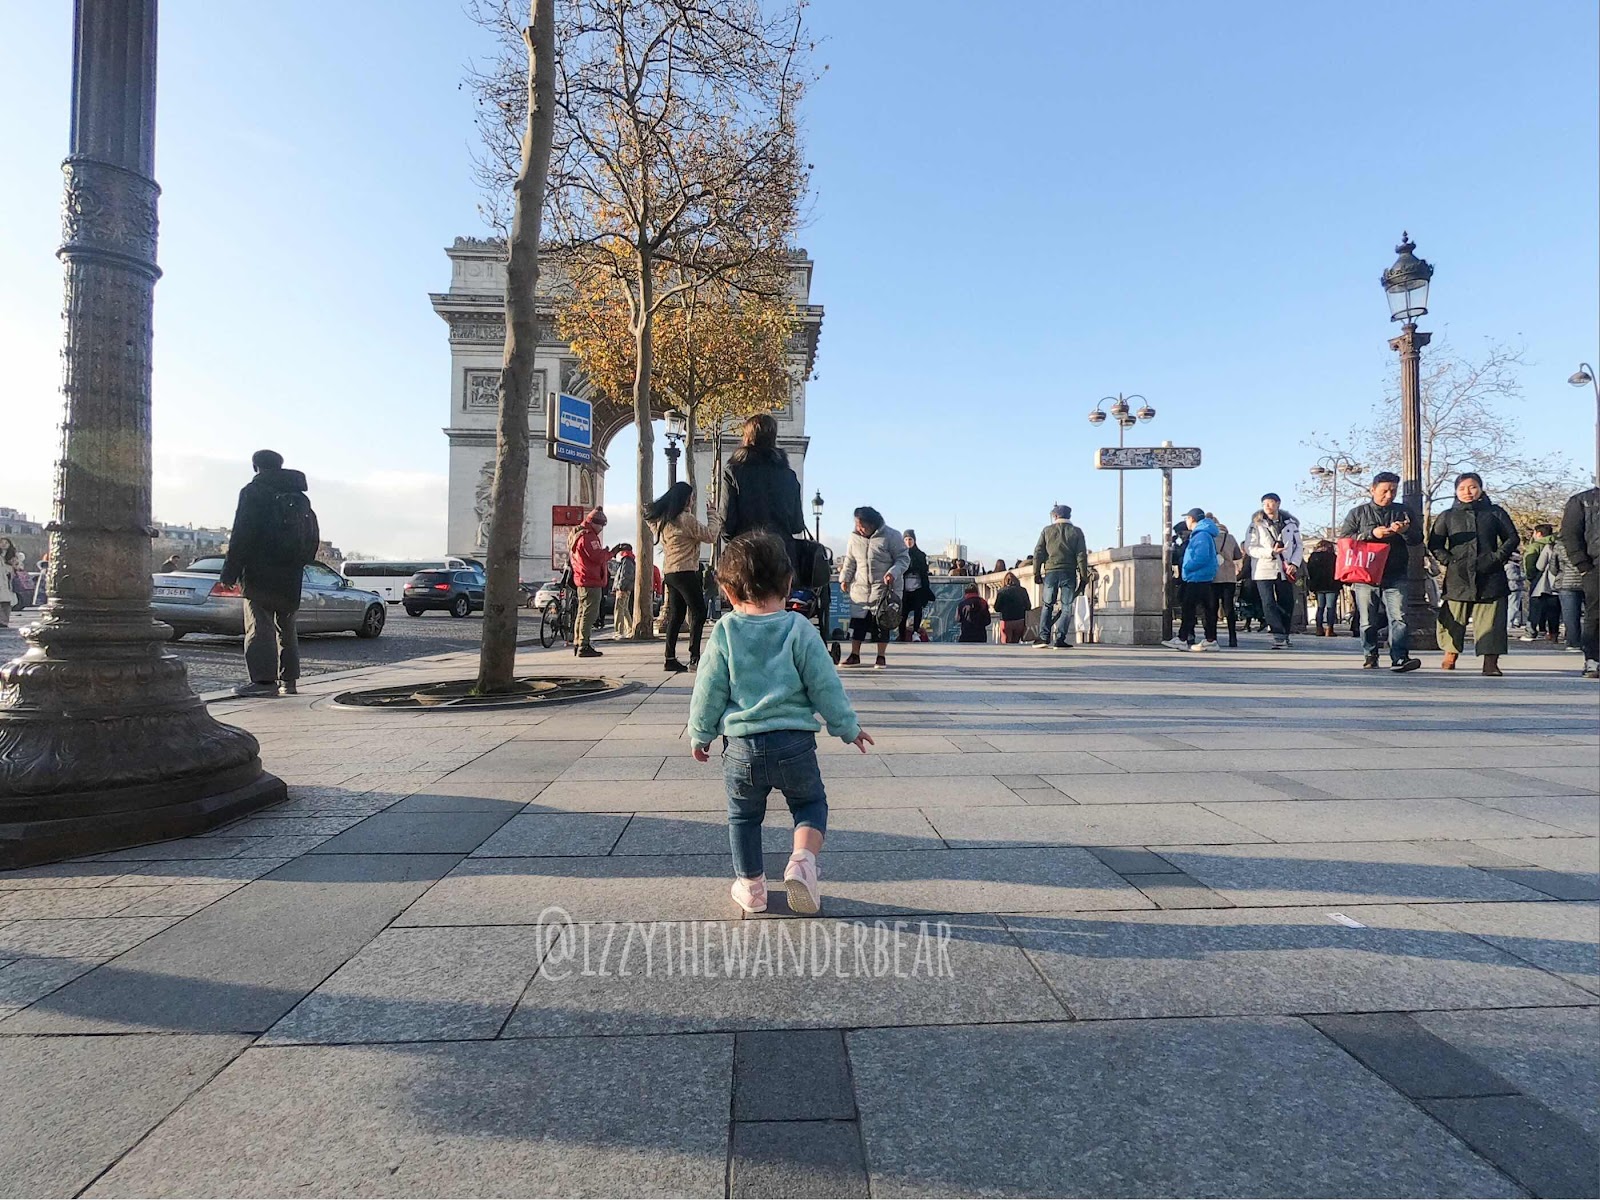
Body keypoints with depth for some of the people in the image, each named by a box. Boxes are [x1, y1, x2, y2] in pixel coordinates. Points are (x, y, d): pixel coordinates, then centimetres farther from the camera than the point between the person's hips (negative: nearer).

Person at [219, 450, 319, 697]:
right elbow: (313, 538, 16)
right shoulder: (300, 496, 14)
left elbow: (241, 536, -10)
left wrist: (229, 574, -8)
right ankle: (288, 680, 16)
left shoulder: (253, 492, -5)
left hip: (260, 574, -6)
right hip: (291, 576, 6)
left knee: (259, 626, -7)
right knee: (286, 627, 13)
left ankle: (264, 680, -14)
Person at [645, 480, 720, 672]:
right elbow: (709, 535, -9)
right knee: (698, 614, -4)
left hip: (670, 573, 9)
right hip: (685, 573, -9)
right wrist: (715, 517, 4)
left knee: (675, 616, 11)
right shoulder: (685, 518, -12)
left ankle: (670, 659, 11)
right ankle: (694, 659, -8)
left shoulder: (662, 520, 14)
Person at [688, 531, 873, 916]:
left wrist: (699, 735, 16)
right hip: (794, 743, -1)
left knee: (743, 815, 20)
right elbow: (825, 685, -3)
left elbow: (708, 692, 1)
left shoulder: (724, 632, -4)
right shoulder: (799, 628, -6)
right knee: (811, 803, 19)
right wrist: (848, 728, 11)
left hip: (741, 746, 1)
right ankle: (802, 860, -4)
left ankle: (751, 886, 27)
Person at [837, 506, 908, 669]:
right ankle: (855, 655, 15)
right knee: (857, 622, 4)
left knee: (882, 622, -1)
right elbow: (849, 561, 15)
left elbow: (903, 558, -6)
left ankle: (881, 657, 12)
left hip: (883, 588, -4)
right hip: (860, 588, 4)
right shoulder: (854, 537, 5)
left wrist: (893, 573, -22)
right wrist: (844, 578, 5)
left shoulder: (891, 536, -9)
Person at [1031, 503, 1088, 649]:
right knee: (1066, 607, 3)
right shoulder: (1076, 531, 4)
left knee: (1047, 605, 9)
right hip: (1069, 573, 0)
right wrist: (1083, 576, 2)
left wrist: (1037, 572, 6)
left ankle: (1044, 637, 0)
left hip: (1050, 572, 1)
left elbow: (1038, 553, 2)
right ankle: (1060, 640, -4)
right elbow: (1082, 555, 0)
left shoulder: (1047, 530, 5)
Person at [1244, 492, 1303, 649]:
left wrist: (1294, 564, -5)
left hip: (1285, 571, 3)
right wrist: (1270, 552, -19)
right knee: (1269, 604, -9)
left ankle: (1284, 636, 18)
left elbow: (1299, 546, 11)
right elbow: (1249, 548, -5)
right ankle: (1279, 636, -8)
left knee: (1286, 603, 5)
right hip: (1264, 570, -3)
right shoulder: (1257, 524, 1)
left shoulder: (1290, 523, 9)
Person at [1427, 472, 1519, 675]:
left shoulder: (1495, 513, 13)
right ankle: (1450, 654, 16)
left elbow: (1512, 538, 13)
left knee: (1490, 619, -4)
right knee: (1453, 618, 1)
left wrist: (1498, 557, -2)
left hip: (1490, 576, 0)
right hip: (1458, 577, 0)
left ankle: (1490, 662, -2)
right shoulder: (1447, 516, 12)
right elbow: (1434, 544, 12)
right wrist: (1449, 560, -3)